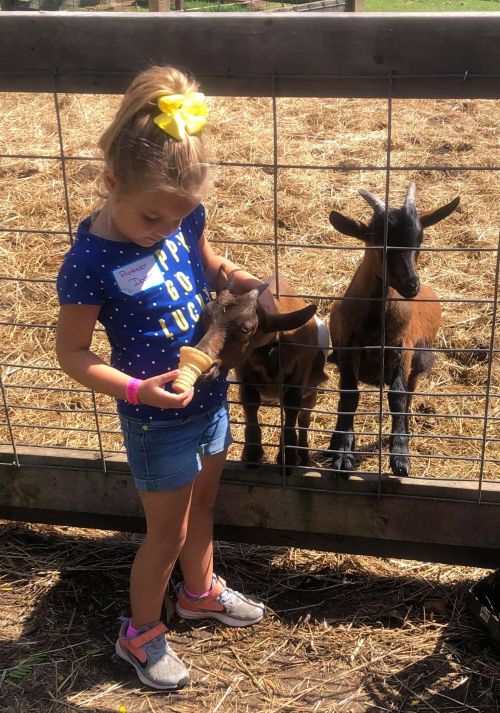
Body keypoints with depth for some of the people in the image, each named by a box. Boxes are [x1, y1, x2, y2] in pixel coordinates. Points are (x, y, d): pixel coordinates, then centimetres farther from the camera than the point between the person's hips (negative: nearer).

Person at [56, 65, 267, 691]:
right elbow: (72, 352, -18)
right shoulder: (90, 262, -27)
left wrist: (234, 276, -10)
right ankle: (140, 634, 37)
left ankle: (200, 591, 54)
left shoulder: (183, 217, -11)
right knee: (166, 534, 11)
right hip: (158, 421, -6)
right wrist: (137, 390, -31)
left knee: (202, 504, 27)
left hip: (211, 398, 6)